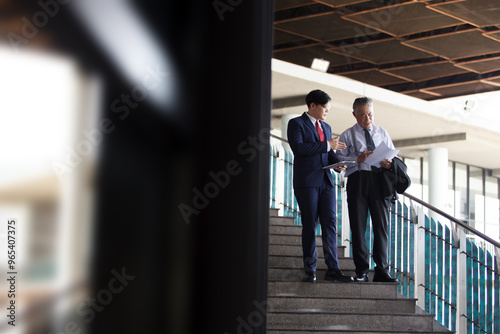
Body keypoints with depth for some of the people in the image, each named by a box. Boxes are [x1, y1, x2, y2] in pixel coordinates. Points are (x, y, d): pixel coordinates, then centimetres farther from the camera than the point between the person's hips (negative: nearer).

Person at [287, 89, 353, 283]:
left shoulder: (326, 127, 21)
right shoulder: (296, 123, 0)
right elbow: (297, 147, -16)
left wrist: (337, 163, 0)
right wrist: (327, 145, -15)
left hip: (326, 181, 6)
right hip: (307, 182, -6)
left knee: (330, 225, -1)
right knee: (310, 226, -2)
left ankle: (333, 269, 1)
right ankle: (310, 271, 6)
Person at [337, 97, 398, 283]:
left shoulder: (382, 133, 19)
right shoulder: (348, 135, 11)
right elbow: (339, 159, 2)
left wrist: (390, 163, -5)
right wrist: (358, 158, -13)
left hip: (379, 179, 2)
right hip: (358, 179, -2)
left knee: (382, 225, -2)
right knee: (358, 225, -1)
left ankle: (381, 270, 4)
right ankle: (361, 271, 7)